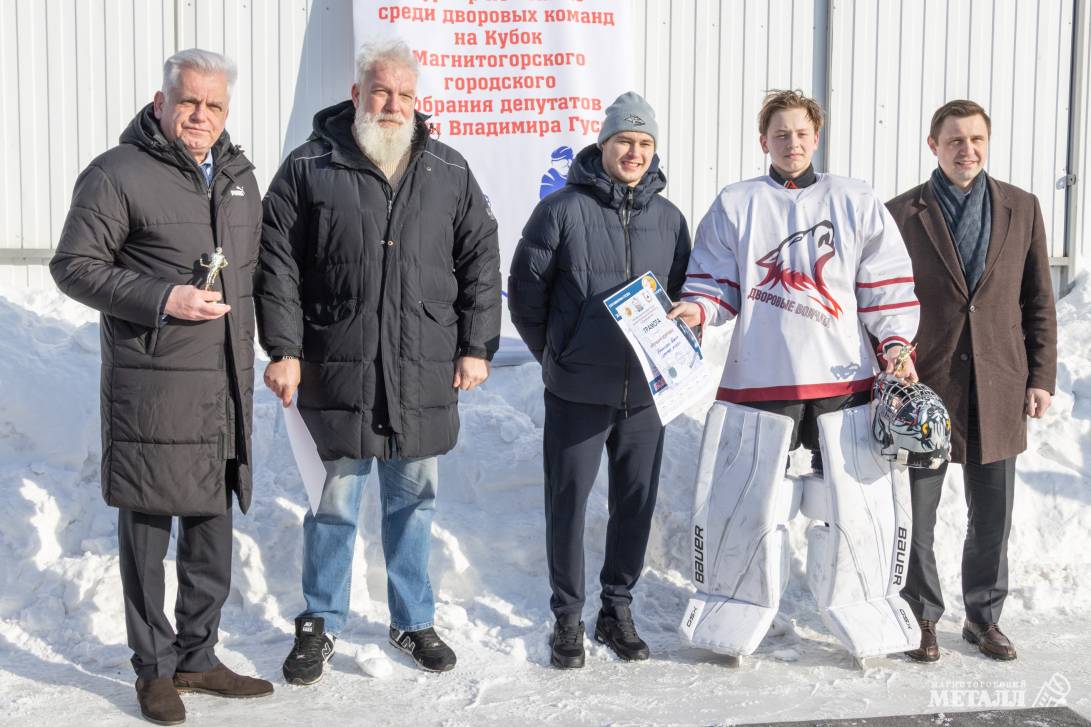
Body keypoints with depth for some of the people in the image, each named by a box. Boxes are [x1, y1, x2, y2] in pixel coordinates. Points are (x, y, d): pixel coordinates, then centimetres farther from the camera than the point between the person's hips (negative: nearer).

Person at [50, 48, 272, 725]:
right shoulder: (118, 175, -8)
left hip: (226, 383, 7)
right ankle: (155, 668, 17)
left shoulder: (238, 173, 14)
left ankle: (197, 656, 27)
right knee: (149, 525, 3)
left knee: (214, 523, 13)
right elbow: (74, 265, -8)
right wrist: (161, 300, -19)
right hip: (151, 384, -6)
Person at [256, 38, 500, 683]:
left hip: (424, 375, 2)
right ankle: (322, 626, 22)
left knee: (414, 501, 13)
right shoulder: (309, 169, 0)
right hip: (338, 371, -2)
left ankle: (414, 620, 28)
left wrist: (476, 346, 6)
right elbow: (278, 266, 0)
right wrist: (285, 349, -6)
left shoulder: (450, 172, 7)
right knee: (336, 503, 5)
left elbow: (481, 262, 11)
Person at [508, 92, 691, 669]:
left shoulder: (668, 217, 5)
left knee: (636, 503, 10)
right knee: (568, 503, 4)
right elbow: (525, 290, -2)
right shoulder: (562, 209, -8)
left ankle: (618, 610, 26)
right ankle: (567, 617, 18)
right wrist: (556, 355, 4)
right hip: (576, 392, -3)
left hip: (645, 390, 4)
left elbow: (683, 294, 16)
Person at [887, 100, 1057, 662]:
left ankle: (984, 617, 28)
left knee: (992, 517, 11)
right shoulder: (902, 213, -1)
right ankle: (921, 619, 21)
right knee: (915, 516, 5)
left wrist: (1041, 376, 3)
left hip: (998, 389, 2)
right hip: (924, 385, -2)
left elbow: (1039, 300, 9)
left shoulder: (1022, 208, 6)